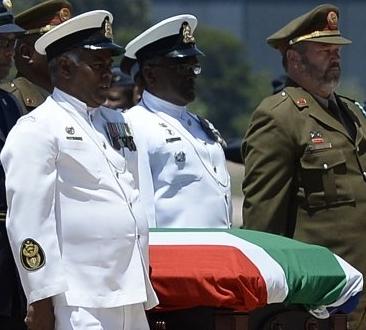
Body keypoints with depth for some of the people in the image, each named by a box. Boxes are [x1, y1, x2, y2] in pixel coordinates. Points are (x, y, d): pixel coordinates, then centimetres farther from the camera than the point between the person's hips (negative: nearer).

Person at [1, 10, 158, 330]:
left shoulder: (116, 123, 20)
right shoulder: (36, 129, -4)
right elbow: (29, 221, -10)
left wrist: (148, 294, 20)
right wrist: (42, 299, -15)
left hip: (131, 301, 8)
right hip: (79, 304, -8)